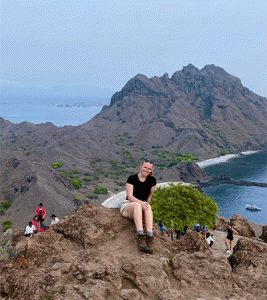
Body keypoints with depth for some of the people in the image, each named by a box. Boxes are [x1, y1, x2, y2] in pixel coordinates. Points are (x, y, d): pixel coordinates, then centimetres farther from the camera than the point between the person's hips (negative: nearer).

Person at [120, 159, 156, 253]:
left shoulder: (152, 180, 6)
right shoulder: (132, 178, -3)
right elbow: (130, 196, -11)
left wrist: (146, 205, 6)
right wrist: (141, 203, -27)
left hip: (140, 208, 2)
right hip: (127, 206, -2)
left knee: (148, 207, -34)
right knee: (137, 205, -38)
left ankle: (149, 237, -49)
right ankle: (140, 237, -53)